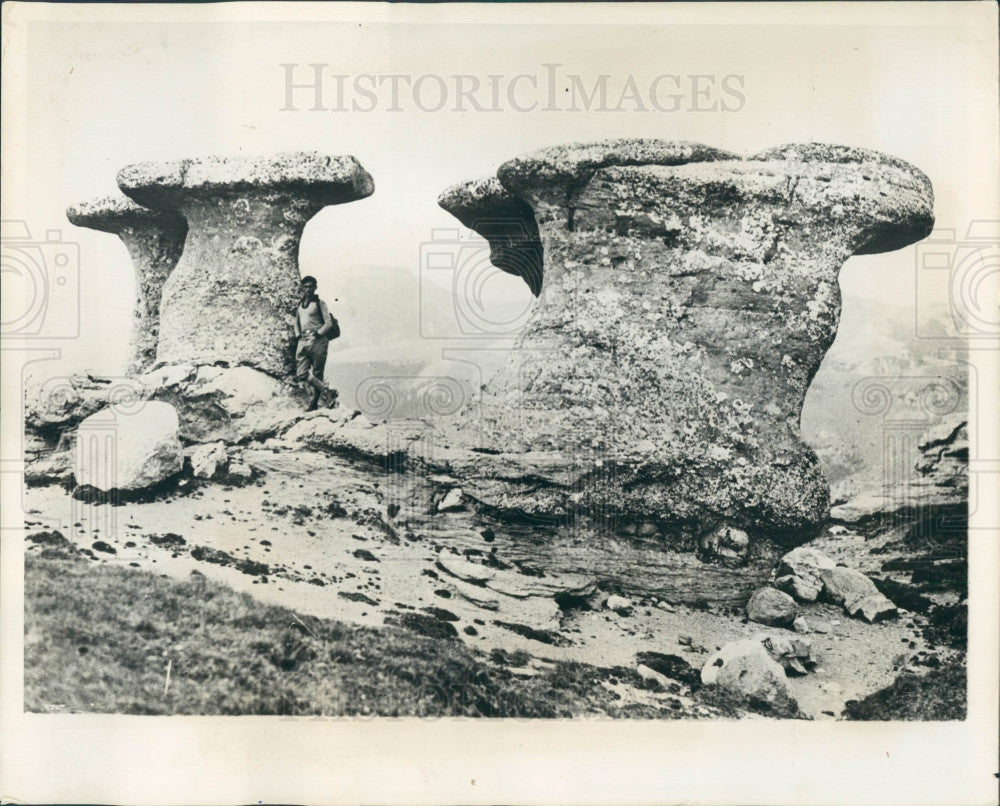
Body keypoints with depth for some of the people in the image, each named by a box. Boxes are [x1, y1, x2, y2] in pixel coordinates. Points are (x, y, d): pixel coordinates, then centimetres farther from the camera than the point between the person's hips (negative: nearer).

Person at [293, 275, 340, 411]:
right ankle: (327, 391, -11)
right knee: (301, 373, -9)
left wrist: (318, 334, -14)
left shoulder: (319, 303, 2)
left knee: (317, 373, -4)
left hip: (318, 340, -6)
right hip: (303, 340, 6)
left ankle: (314, 403, 0)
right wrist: (298, 335, 13)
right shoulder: (300, 304, 19)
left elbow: (329, 323, -5)